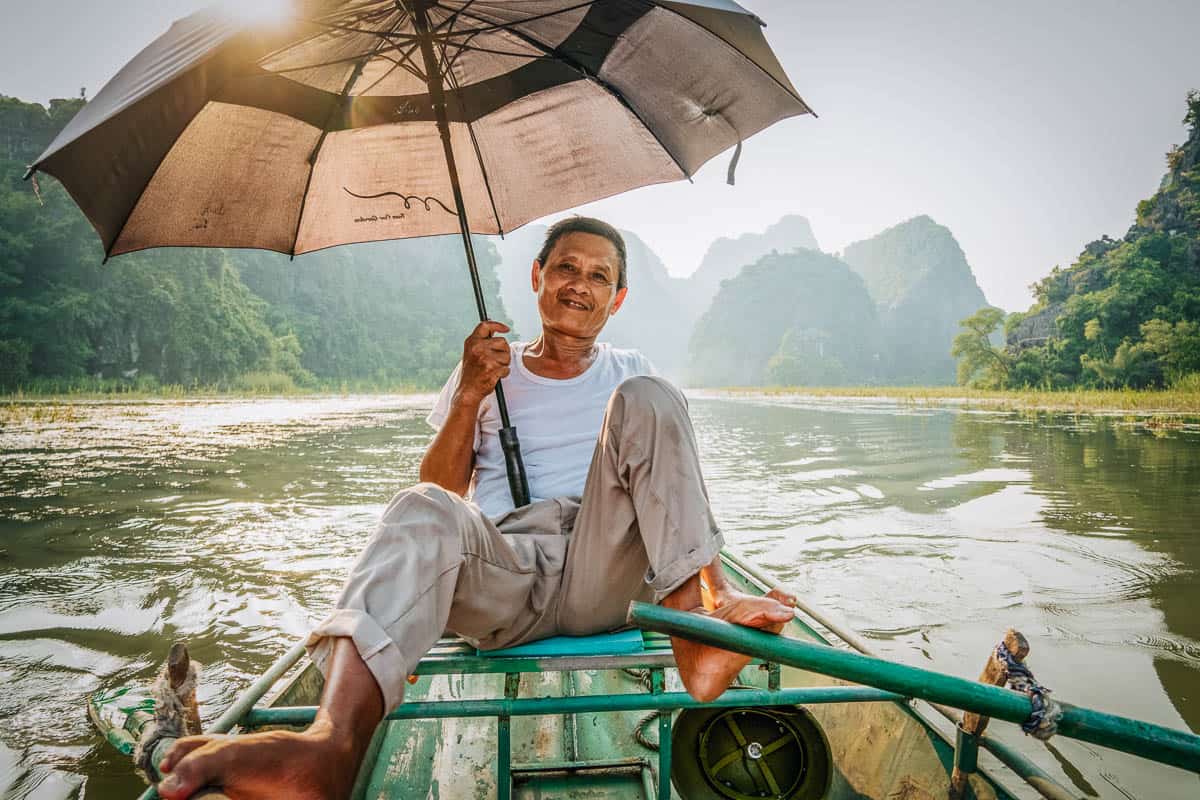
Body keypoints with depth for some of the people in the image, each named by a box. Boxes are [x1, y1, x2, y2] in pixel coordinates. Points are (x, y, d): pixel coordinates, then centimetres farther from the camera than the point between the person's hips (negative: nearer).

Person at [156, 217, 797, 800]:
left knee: (646, 397, -17)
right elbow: (442, 493, 11)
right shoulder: (488, 371, 18)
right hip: (505, 576, 0)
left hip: (602, 578, 0)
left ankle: (701, 610, -34)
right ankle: (334, 745, -55)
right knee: (422, 512, -32)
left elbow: (670, 475, 13)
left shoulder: (629, 375, 21)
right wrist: (469, 397, -4)